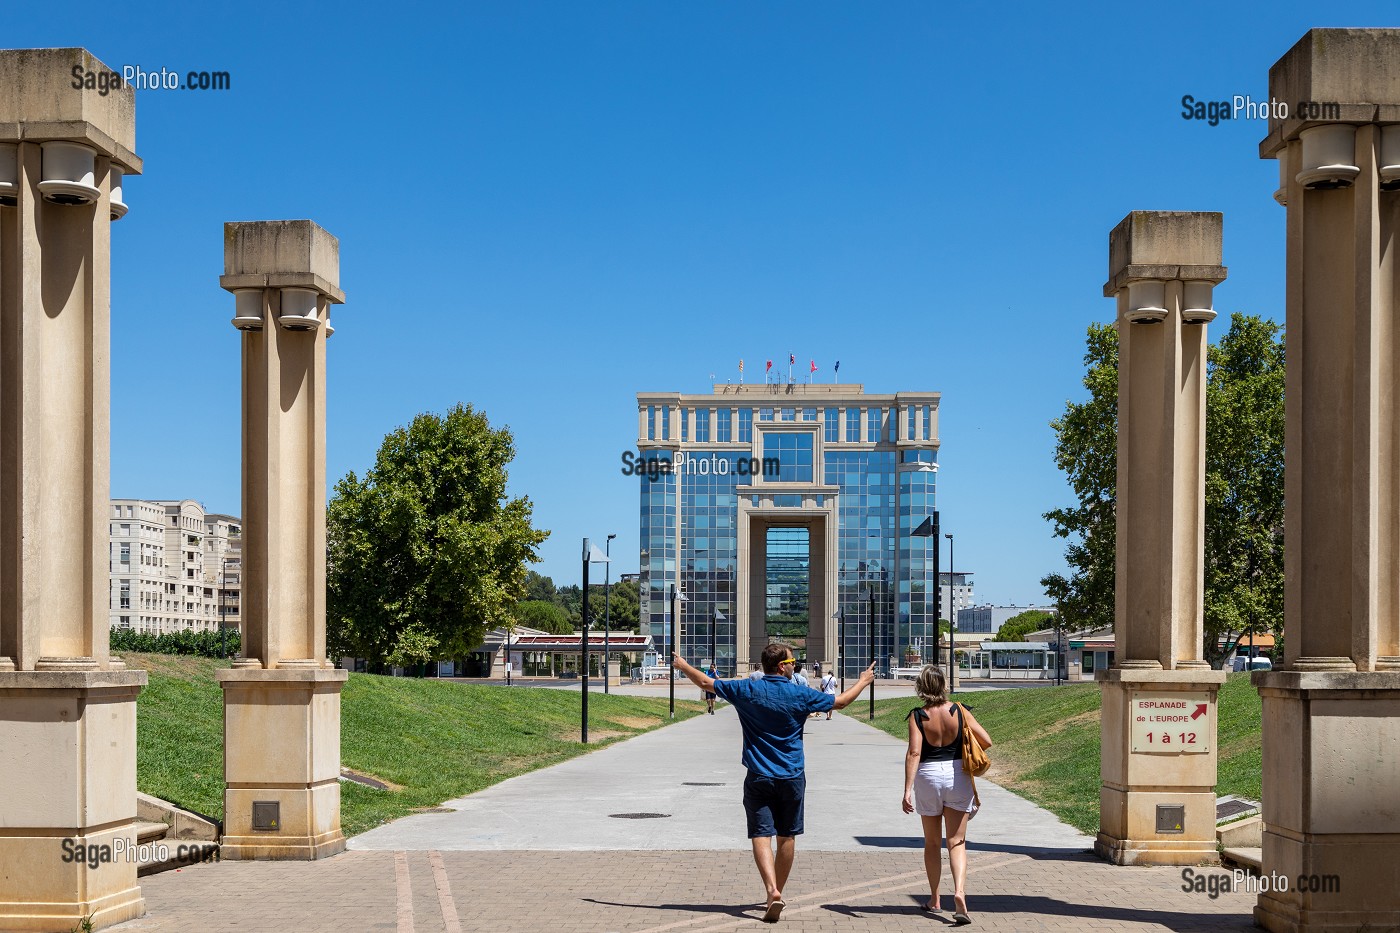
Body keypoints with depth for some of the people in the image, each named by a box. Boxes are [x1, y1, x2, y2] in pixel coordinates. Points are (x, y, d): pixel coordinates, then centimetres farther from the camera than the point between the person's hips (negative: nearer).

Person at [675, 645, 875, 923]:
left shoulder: (747, 690, -6)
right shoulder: (800, 695, -6)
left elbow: (706, 683, 4)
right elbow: (840, 701, 6)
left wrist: (682, 665, 21)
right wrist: (863, 682, 24)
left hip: (758, 778, 0)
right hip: (792, 778, 1)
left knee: (761, 835, -4)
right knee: (787, 837, 13)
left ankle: (772, 890, -22)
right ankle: (778, 892, 22)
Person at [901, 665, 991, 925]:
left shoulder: (917, 716, -8)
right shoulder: (959, 711, -4)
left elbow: (914, 753, -17)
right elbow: (986, 741, -4)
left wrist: (908, 790, -20)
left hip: (928, 777, 0)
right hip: (957, 775, 0)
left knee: (932, 842, 16)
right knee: (957, 842, 2)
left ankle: (934, 899, 26)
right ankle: (959, 892, -21)